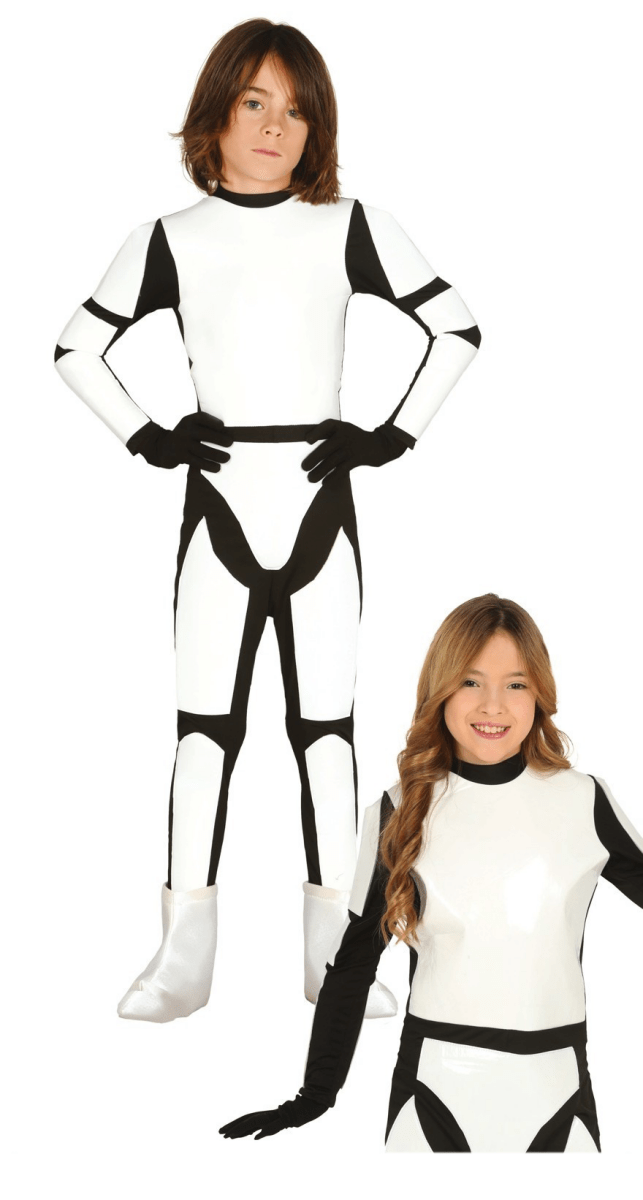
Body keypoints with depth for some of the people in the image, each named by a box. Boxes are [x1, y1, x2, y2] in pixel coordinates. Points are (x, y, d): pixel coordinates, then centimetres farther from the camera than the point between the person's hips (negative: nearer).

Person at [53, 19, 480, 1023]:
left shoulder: (351, 228, 3)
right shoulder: (172, 242, 4)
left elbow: (458, 328, 7)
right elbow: (76, 349, 12)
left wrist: (395, 435, 0)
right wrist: (147, 439, 2)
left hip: (320, 499, 0)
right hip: (220, 503, 0)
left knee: (325, 723, 5)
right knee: (207, 725, 2)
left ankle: (335, 951, 11)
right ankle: (185, 956, 7)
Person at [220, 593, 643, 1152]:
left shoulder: (584, 801, 0)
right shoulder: (400, 813, 1)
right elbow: (354, 960, 7)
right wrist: (315, 1097, 6)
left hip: (556, 1089, 0)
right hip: (435, 1089, 0)